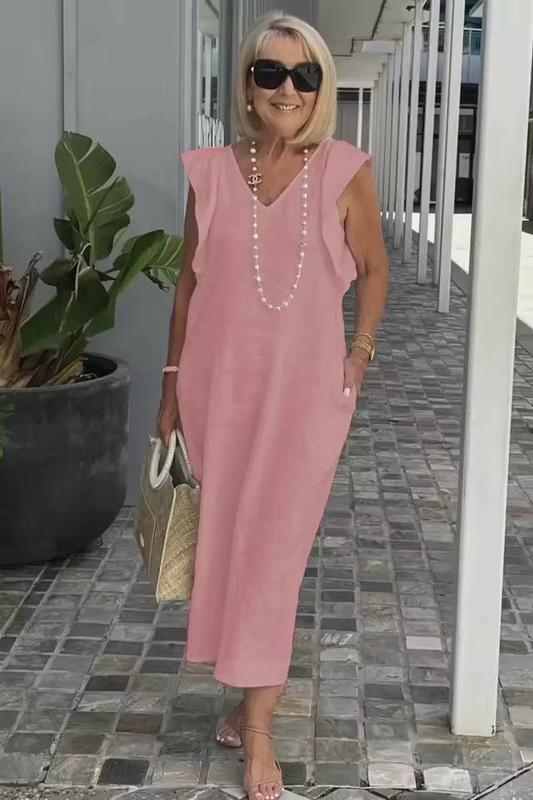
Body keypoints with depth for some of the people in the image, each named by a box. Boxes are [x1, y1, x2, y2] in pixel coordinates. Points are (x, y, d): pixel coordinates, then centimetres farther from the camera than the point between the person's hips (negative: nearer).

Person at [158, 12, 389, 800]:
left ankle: (257, 729, 12)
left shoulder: (345, 172, -5)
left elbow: (374, 268, 8)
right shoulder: (211, 172, 1)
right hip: (220, 386, 3)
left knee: (273, 552, 0)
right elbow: (190, 283, 7)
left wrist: (360, 355, 2)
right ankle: (258, 687, 34)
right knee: (224, 542, 12)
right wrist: (173, 384, 8)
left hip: (305, 389, -2)